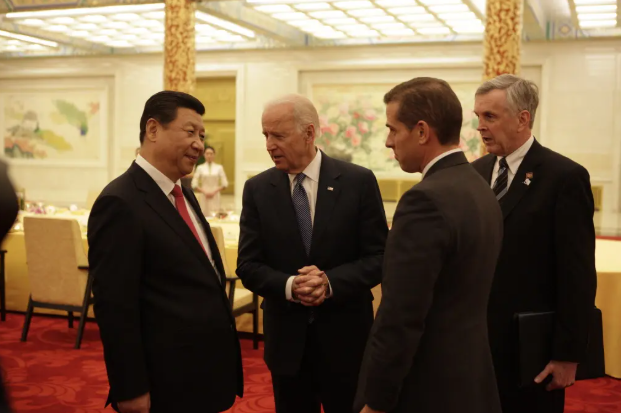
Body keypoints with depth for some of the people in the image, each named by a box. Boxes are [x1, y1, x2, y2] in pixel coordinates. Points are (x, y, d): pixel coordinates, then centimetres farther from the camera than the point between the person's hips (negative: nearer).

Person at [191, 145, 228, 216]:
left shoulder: (219, 167, 4)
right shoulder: (200, 168, 4)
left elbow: (225, 184, 4)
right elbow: (194, 184, 3)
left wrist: (214, 192, -6)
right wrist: (204, 192, -8)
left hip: (215, 196, 0)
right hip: (204, 196, 0)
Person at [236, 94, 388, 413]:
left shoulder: (359, 182, -7)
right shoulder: (257, 189, -1)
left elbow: (379, 257, -7)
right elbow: (248, 265, -2)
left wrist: (331, 282, -23)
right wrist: (289, 286, -21)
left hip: (345, 334, -1)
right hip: (286, 336, 2)